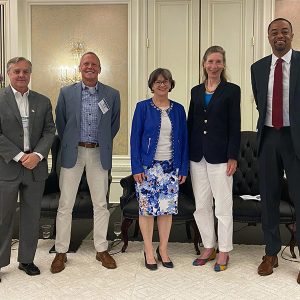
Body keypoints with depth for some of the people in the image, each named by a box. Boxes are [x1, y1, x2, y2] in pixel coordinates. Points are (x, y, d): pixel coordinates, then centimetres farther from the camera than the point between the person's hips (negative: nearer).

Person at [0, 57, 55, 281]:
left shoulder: (43, 102, 8)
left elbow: (49, 131, 4)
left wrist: (37, 155, -11)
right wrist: (19, 156, -14)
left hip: (35, 167, 3)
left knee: (32, 216, 11)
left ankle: (27, 259, 25)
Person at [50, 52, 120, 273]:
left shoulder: (112, 95, 3)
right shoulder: (66, 92, 3)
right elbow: (60, 123, 9)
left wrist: (103, 143, 10)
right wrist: (69, 145, 8)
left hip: (99, 154, 1)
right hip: (72, 153, 0)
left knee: (101, 204, 8)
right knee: (65, 204, 3)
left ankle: (102, 250, 22)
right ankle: (61, 252, 16)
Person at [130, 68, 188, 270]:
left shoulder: (178, 109, 8)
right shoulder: (143, 107, 0)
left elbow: (183, 139, 9)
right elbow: (135, 138, -3)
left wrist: (183, 168, 4)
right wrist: (136, 167, -9)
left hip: (171, 167, 3)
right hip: (148, 166, -2)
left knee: (167, 209, 6)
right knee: (147, 208, 3)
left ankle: (163, 250, 21)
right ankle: (149, 251, 17)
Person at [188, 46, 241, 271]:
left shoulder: (232, 90, -1)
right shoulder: (196, 91, 11)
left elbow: (235, 126, -5)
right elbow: (190, 123, 12)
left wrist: (233, 157, -11)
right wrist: (186, 154, 9)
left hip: (219, 155, -4)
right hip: (197, 155, 5)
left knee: (223, 206, 3)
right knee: (201, 205, 11)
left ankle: (224, 252, 18)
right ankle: (208, 248, 26)